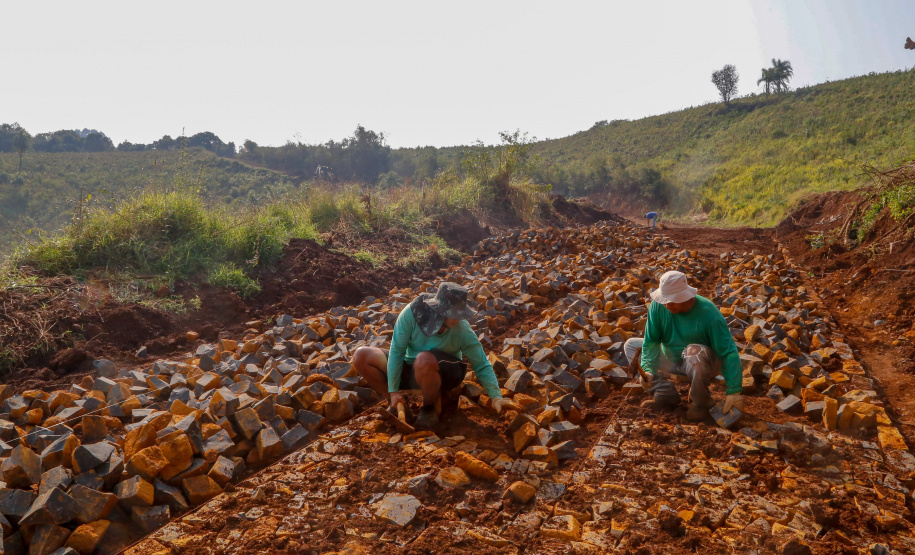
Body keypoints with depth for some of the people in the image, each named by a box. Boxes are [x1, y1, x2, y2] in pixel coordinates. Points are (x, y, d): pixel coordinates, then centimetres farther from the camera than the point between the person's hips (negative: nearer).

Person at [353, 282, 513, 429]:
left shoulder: (462, 330, -25)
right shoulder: (412, 313, -25)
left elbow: (482, 366, -15)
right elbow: (397, 351, -18)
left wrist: (496, 397, -24)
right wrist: (393, 391, -16)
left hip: (444, 374, -2)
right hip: (411, 369, 3)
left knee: (424, 360, -40)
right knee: (361, 356, -15)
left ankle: (429, 409, -11)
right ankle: (394, 403, -2)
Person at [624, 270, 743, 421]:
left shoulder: (708, 313, -28)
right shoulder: (658, 306, -17)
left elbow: (729, 353, -29)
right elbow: (651, 342, -12)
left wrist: (733, 392, -35)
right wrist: (648, 370, -30)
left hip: (706, 364, -5)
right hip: (672, 360, 5)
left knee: (694, 352, -40)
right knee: (631, 345, -4)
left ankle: (701, 403, -16)